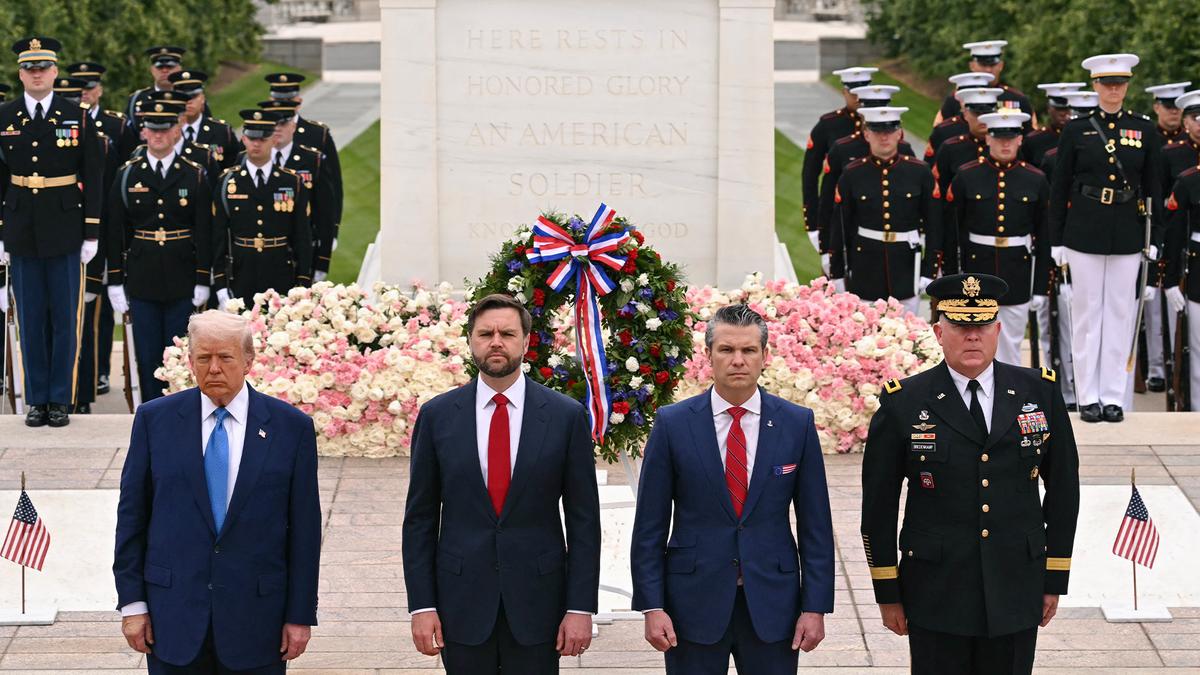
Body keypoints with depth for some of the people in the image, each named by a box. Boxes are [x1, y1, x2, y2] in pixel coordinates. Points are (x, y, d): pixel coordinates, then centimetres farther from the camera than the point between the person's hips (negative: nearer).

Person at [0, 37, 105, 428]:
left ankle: (61, 400, 10)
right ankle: (37, 400, 13)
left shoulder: (77, 119, 1)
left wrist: (91, 232, -4)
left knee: (65, 319, 2)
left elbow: (92, 179, 1)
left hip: (65, 232, -1)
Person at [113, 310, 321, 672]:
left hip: (256, 621, -1)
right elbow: (132, 516, 5)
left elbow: (304, 529, 1)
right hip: (174, 612, 1)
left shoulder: (291, 427, 0)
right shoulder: (155, 420, 2)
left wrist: (300, 615, 0)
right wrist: (131, 603, 1)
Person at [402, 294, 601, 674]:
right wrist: (421, 605, -2)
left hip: (537, 603, -1)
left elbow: (584, 519, 1)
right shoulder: (437, 415, 3)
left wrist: (581, 608, -5)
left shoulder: (567, 416, 0)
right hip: (462, 603, 1)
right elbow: (420, 518, 5)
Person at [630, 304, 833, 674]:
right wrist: (652, 606, -6)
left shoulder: (797, 423, 2)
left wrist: (815, 607, -1)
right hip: (695, 600, -1)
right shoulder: (674, 423, -2)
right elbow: (650, 525, 0)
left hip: (772, 603, 1)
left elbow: (814, 524, 3)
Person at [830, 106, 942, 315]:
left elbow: (934, 225, 3)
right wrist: (837, 274, 5)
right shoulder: (852, 174, 0)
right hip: (865, 269, 0)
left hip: (906, 265, 0)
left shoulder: (920, 172, -1)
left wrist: (929, 272, -1)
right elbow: (840, 226, 5)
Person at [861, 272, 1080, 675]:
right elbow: (878, 505, 1)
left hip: (1016, 593, 2)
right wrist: (887, 593, 1)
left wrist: (1056, 580, 7)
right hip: (935, 595, -2)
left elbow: (1063, 488, 8)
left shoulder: (1040, 393, 2)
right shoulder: (903, 404, -4)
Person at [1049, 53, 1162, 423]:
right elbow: (1059, 187, 2)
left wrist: (1154, 238, 3)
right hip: (1084, 232, -1)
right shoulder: (1076, 130, 1)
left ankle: (1113, 395, 11)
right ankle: (1088, 396, 9)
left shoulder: (1144, 129, 5)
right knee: (1087, 312, 3)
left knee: (1120, 313, 5)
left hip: (1127, 234, 1)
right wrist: (1056, 239, -1)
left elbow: (1153, 187, 7)